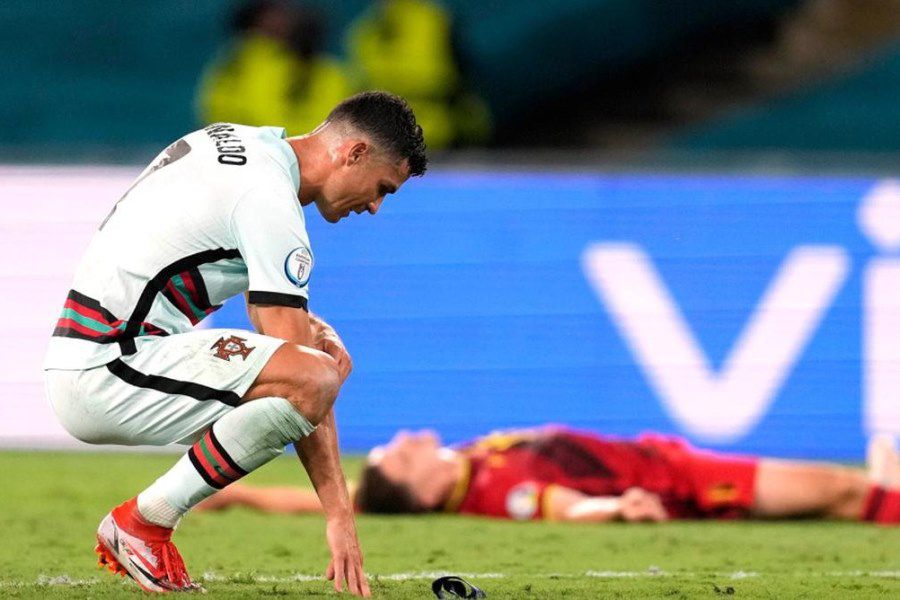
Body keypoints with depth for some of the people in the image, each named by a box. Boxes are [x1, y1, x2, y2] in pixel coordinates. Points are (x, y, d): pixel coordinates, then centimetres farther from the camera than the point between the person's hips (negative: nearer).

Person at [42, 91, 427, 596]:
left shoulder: (234, 141, 16)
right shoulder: (272, 202, -14)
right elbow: (300, 383, -17)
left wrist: (320, 331, 10)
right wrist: (340, 512, -15)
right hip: (105, 374, -10)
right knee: (317, 375, -26)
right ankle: (145, 522, -12)